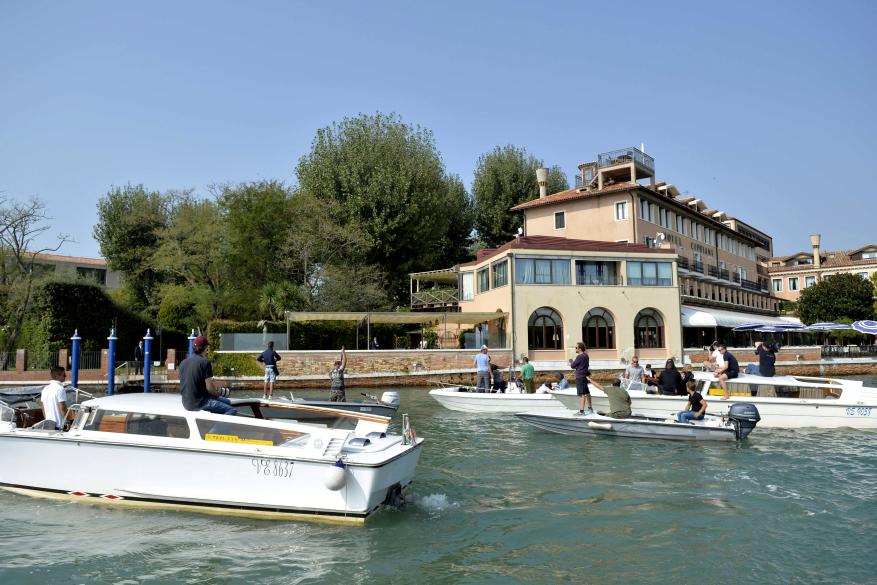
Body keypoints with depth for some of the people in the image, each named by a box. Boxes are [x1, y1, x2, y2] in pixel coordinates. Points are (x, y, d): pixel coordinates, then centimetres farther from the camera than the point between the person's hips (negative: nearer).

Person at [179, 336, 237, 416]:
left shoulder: (183, 363, 9)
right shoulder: (205, 362, -13)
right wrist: (219, 393, 3)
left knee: (227, 402, 21)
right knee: (232, 410, -10)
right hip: (199, 403, -9)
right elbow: (209, 388, -17)